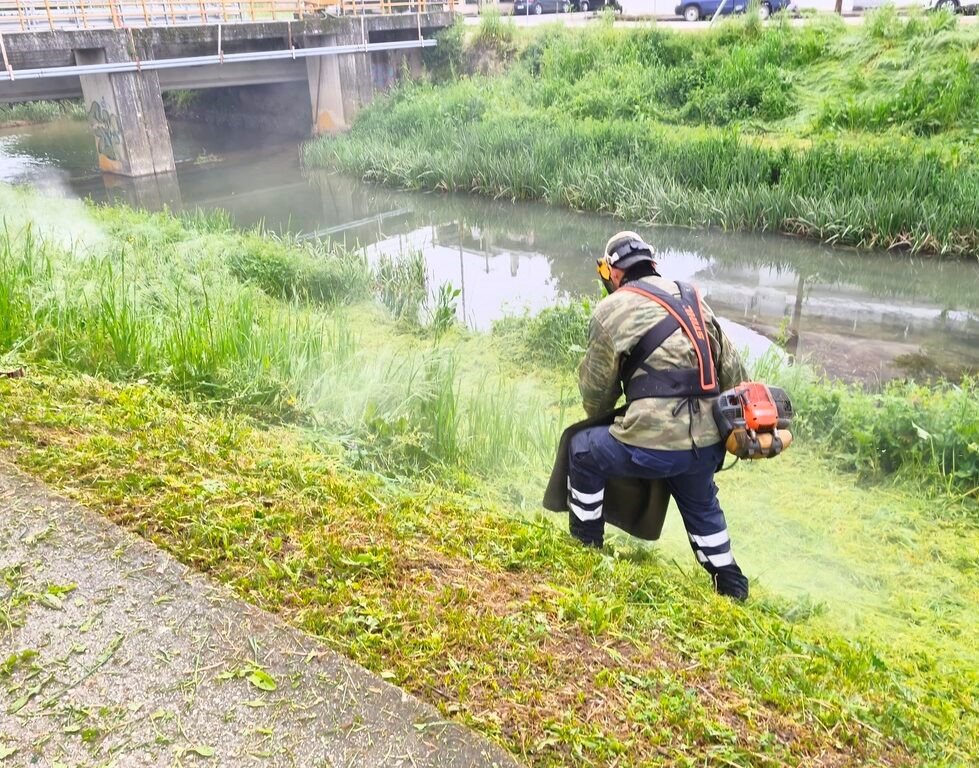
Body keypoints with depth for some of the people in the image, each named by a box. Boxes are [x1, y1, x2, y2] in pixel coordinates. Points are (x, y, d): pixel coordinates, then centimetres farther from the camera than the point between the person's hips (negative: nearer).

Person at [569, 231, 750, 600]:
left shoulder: (612, 309, -1)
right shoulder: (694, 300, 16)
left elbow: (595, 391, 6)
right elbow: (734, 372, 14)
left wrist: (596, 416, 28)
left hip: (654, 446, -6)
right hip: (708, 446, 6)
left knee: (582, 450, 20)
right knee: (702, 505, 34)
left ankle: (586, 547, 31)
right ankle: (730, 585, 42)